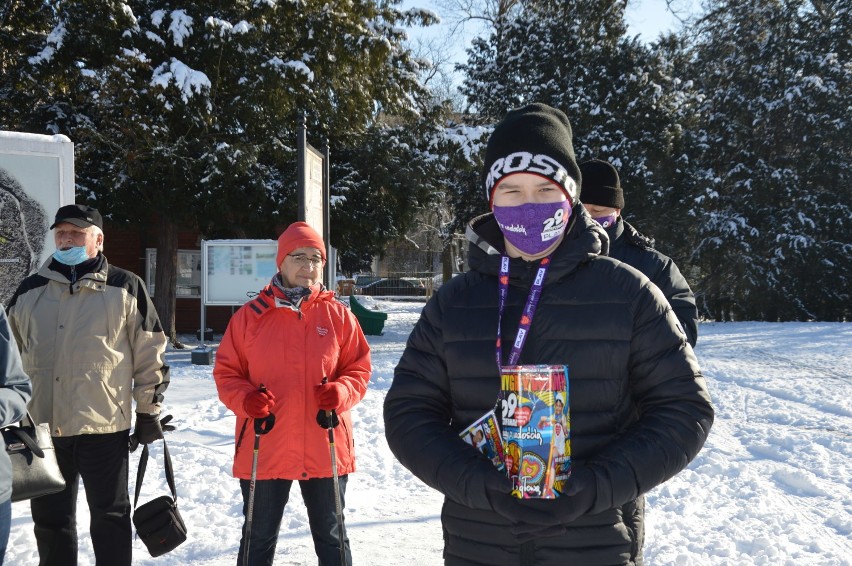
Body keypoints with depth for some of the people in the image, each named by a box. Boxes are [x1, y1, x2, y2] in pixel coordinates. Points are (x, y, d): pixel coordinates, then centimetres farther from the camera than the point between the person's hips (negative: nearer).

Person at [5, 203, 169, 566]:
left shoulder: (125, 289, -1)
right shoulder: (29, 292, 10)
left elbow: (150, 354, 1)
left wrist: (149, 412, 0)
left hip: (105, 427, -3)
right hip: (42, 427, 4)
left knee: (110, 518, 7)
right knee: (50, 521, 12)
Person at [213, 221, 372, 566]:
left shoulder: (338, 315, 0)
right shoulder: (251, 315, -1)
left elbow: (359, 368, 4)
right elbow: (226, 372, 2)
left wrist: (342, 392, -17)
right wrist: (245, 398, -18)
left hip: (326, 450, 1)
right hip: (264, 449, 0)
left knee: (331, 536, 16)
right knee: (258, 538, 15)